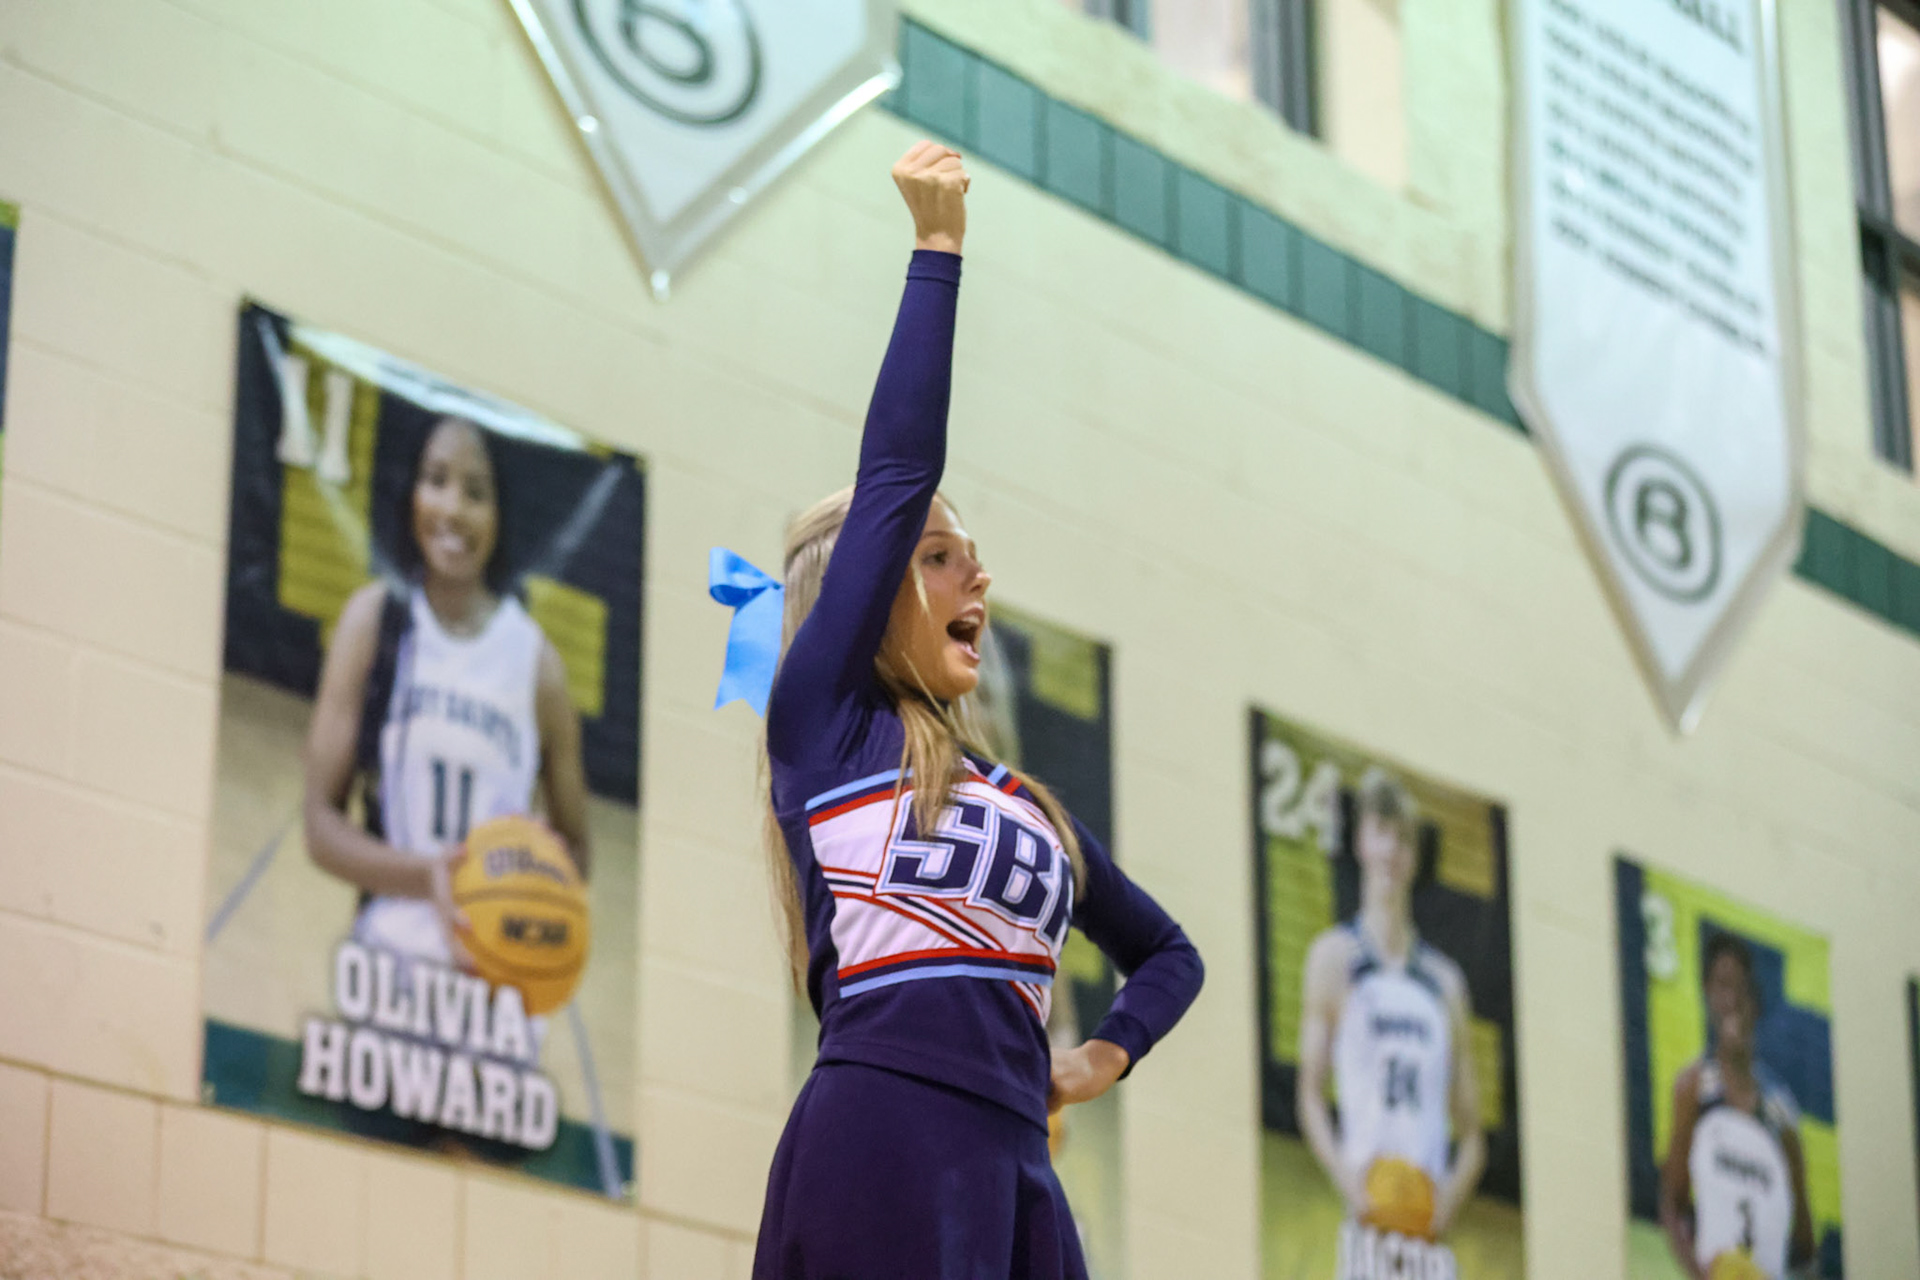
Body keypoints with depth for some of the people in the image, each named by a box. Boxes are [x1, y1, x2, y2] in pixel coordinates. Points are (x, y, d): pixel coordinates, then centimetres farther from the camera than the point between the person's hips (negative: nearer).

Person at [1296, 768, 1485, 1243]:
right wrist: (1346, 1177, -13)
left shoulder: (1445, 981, 15)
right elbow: (1309, 1093, 3)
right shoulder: (1334, 956, 6)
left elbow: (1471, 1130, 15)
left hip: (1427, 1222, 3)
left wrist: (1451, 1194, -5)